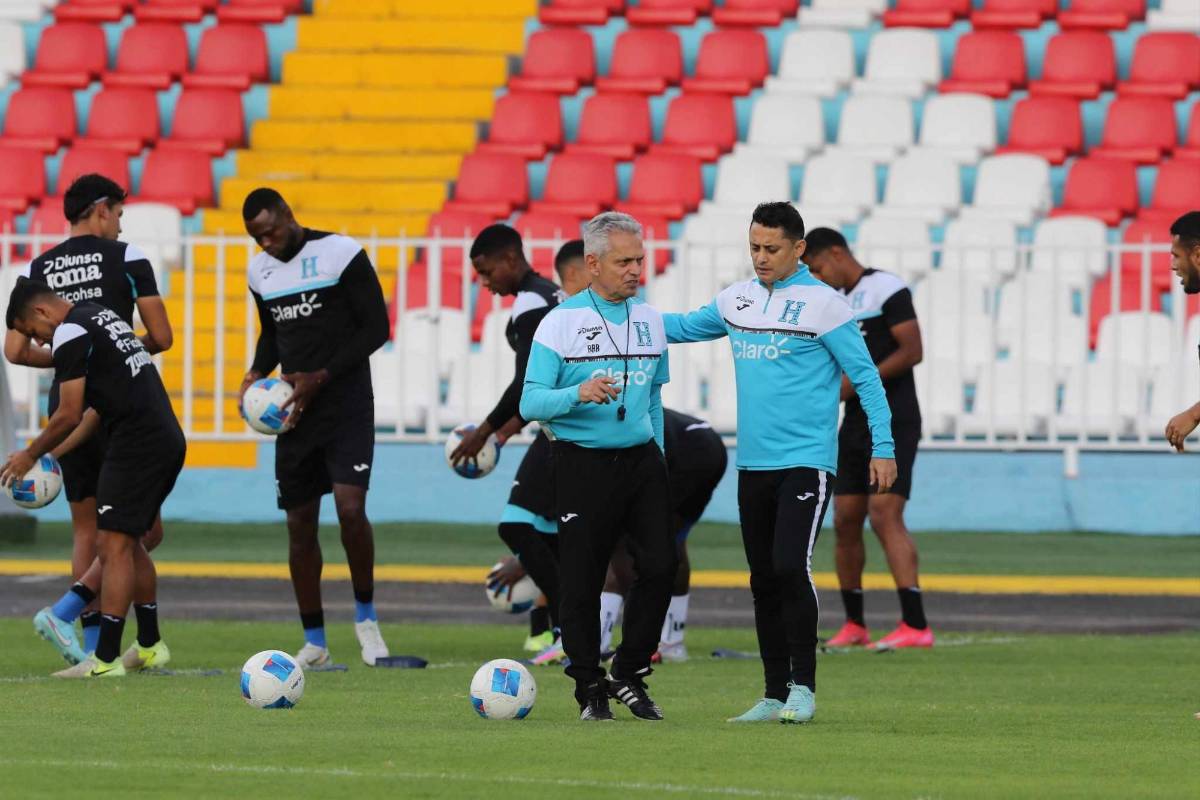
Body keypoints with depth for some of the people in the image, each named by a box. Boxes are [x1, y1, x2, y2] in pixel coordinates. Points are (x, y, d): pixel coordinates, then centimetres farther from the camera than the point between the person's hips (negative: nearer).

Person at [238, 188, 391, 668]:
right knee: (299, 525, 4)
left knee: (350, 509, -20)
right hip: (295, 411, 6)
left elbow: (376, 329, -10)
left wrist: (320, 378, -16)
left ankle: (366, 616, 2)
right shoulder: (260, 271, 9)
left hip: (347, 407, -6)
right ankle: (314, 642, 13)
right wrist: (258, 372, 2)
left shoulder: (342, 254, -10)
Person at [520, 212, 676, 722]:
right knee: (581, 583, -2)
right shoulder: (560, 322, -6)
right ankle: (590, 689, 11)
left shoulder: (649, 320, 10)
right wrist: (578, 394, -27)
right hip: (582, 464, -4)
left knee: (659, 566, -7)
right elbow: (530, 403, -9)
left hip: (641, 460, 4)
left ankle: (629, 675, 9)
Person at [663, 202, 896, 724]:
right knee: (763, 581, 8)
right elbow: (685, 327, 26)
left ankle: (802, 686, -9)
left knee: (791, 568, -18)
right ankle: (775, 695, 13)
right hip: (753, 465, 6)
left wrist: (882, 447, -9)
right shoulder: (738, 299, 10)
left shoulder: (824, 305, -8)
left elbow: (866, 377, -5)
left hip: (806, 461, -6)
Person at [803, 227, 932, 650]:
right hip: (855, 425, 9)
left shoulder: (886, 289, -8)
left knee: (885, 516, -19)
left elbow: (911, 352, -16)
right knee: (845, 522, 7)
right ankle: (854, 626, 17)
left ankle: (916, 625, -25)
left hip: (893, 424, -9)